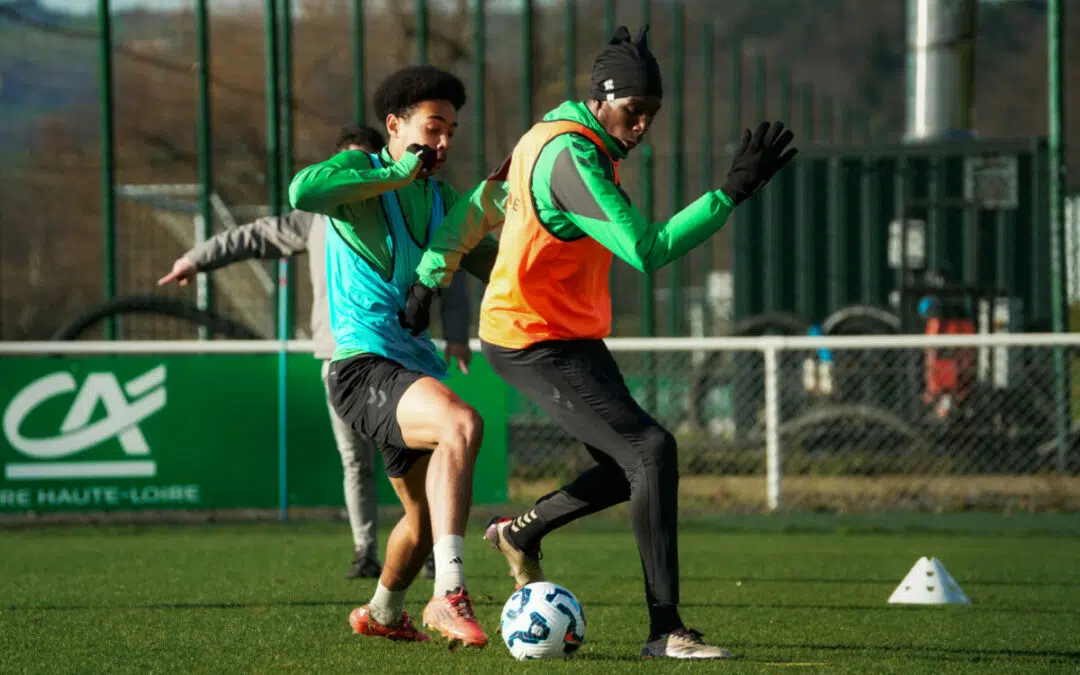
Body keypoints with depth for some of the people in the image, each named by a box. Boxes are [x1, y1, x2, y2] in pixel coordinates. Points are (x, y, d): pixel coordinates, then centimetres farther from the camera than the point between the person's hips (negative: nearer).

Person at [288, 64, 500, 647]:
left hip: (415, 368, 9)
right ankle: (449, 595, -39)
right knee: (462, 423, -35)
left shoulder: (440, 198, 16)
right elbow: (303, 191, -28)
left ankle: (382, 613, 46)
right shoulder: (360, 172, -6)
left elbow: (493, 266, 20)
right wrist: (393, 177, -23)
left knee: (428, 515, 19)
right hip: (363, 364, -9)